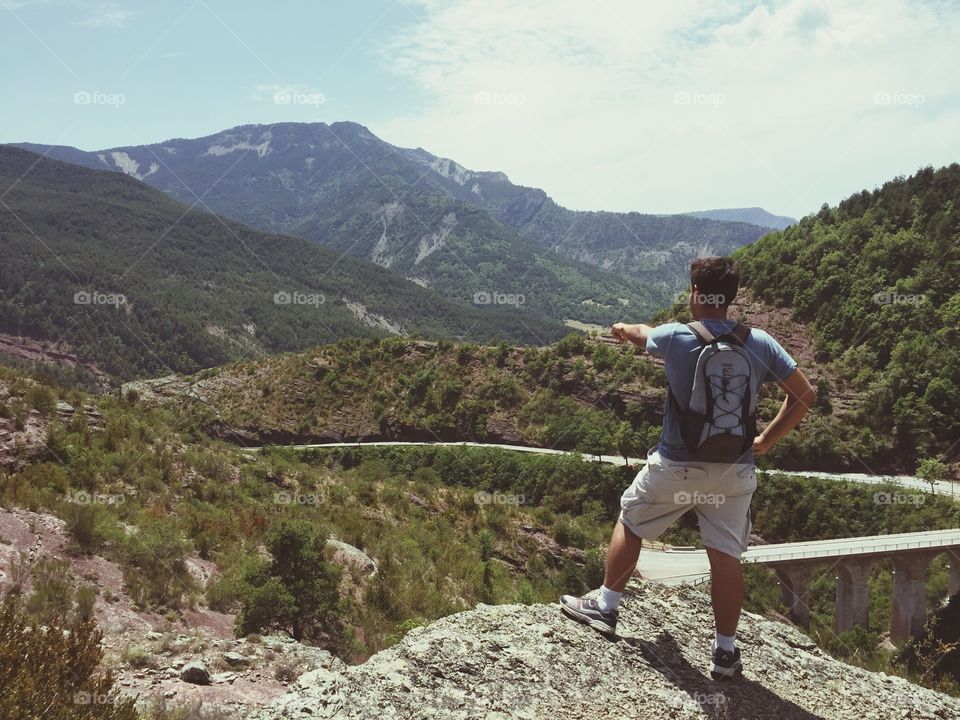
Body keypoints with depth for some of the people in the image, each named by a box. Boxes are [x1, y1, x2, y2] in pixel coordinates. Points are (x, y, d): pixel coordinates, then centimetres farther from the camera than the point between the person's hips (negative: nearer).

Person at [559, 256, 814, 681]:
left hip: (676, 466, -2)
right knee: (726, 556, 8)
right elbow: (804, 395, 0)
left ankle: (605, 606, 29)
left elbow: (641, 335, 14)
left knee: (630, 523, 19)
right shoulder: (760, 343, -4)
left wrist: (623, 330, 38)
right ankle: (725, 652, 15)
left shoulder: (676, 337, -10)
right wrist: (768, 439, 8)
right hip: (734, 472, 2)